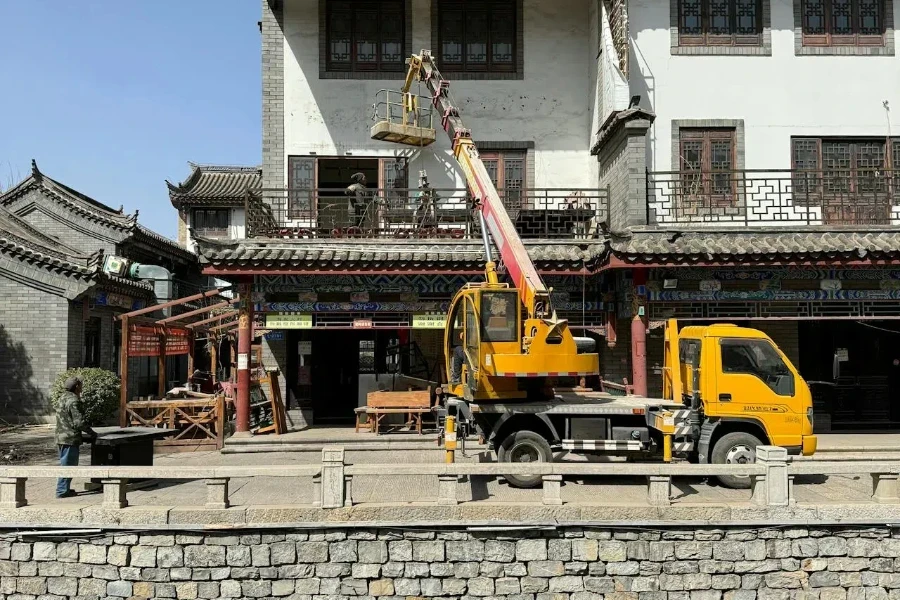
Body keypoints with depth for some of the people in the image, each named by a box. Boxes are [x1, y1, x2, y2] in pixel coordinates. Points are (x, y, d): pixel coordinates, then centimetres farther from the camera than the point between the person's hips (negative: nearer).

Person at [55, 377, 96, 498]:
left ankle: (64, 488, 25)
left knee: (66, 464, 18)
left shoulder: (64, 398, 15)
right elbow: (79, 422, -21)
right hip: (70, 438, -10)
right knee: (68, 465, -4)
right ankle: (62, 491, 0)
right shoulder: (73, 401, -17)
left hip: (62, 437, 10)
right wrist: (91, 433, -9)